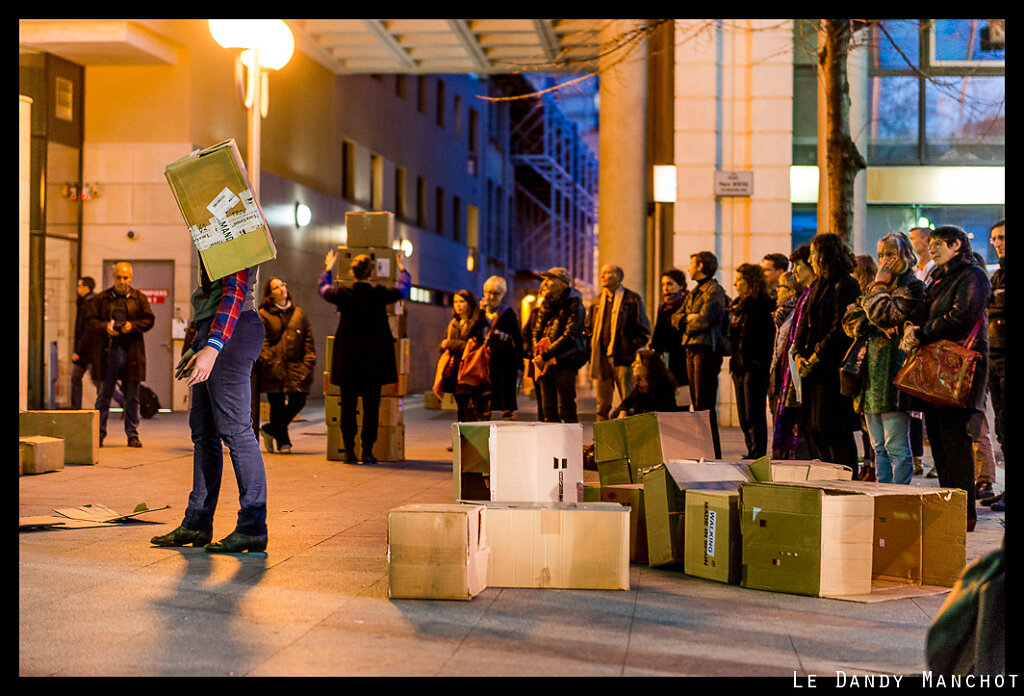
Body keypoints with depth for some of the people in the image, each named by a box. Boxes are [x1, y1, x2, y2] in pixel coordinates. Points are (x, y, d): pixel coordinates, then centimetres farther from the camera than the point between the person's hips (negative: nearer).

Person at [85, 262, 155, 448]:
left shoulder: (139, 298, 9)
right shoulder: (101, 298, 8)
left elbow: (149, 319, 5)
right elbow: (90, 321, 4)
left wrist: (133, 326, -12)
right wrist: (105, 327, -15)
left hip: (131, 353, 1)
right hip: (107, 351, 0)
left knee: (132, 396, 4)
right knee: (104, 395, 2)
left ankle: (132, 434, 11)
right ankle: (99, 434, 8)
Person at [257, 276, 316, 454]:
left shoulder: (299, 313, 16)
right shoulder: (263, 315, 6)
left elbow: (308, 338, 13)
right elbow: (261, 341, -1)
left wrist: (308, 363, 2)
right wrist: (270, 362, -13)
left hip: (296, 367, 3)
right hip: (274, 368, -3)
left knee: (299, 399, -7)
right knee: (277, 404, -3)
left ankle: (270, 429, 12)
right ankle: (283, 442, 8)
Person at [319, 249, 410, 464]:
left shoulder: (343, 293, -5)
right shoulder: (379, 293, -8)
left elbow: (323, 289, 18)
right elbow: (403, 290, 12)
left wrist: (328, 269, 35)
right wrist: (402, 270, 30)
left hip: (348, 360, 1)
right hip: (374, 359, -1)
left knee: (348, 406, 7)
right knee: (371, 406, 4)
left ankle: (349, 451, 8)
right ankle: (367, 451, 2)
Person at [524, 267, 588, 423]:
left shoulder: (573, 306, -5)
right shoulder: (545, 306, 17)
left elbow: (569, 336, -14)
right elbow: (535, 332, 19)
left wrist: (545, 355, -16)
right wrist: (536, 353, 0)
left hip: (564, 363, -7)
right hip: (545, 364, 7)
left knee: (566, 409, -9)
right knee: (548, 410, 6)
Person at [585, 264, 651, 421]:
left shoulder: (632, 300, 2)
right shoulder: (597, 301, 16)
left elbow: (644, 331, 2)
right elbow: (588, 329, 21)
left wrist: (632, 348, -8)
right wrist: (591, 351, 8)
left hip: (622, 356, -4)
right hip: (601, 357, 5)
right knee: (602, 402, 6)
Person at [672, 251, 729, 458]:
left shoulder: (714, 291, -9)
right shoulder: (694, 293, 20)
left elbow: (704, 320, -20)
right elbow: (676, 317, 16)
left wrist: (687, 321, -1)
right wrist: (689, 318, -4)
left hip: (707, 350, -9)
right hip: (691, 348, 9)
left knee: (704, 405, -10)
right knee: (697, 403, 10)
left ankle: (712, 454, -8)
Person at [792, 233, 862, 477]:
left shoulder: (846, 286, -10)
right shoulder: (819, 286, 18)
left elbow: (840, 329, -17)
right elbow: (805, 323, 17)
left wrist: (816, 357, -17)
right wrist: (798, 354, 3)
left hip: (833, 368, -9)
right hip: (812, 367, 9)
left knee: (835, 430, -7)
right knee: (815, 429, 11)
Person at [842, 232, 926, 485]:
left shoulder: (911, 287, -4)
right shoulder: (874, 287, 20)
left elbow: (883, 314, -18)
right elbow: (850, 321, 11)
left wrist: (879, 286, -5)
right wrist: (876, 326, -6)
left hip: (893, 372, -8)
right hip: (870, 372, 8)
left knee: (896, 446, -7)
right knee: (879, 447, 11)